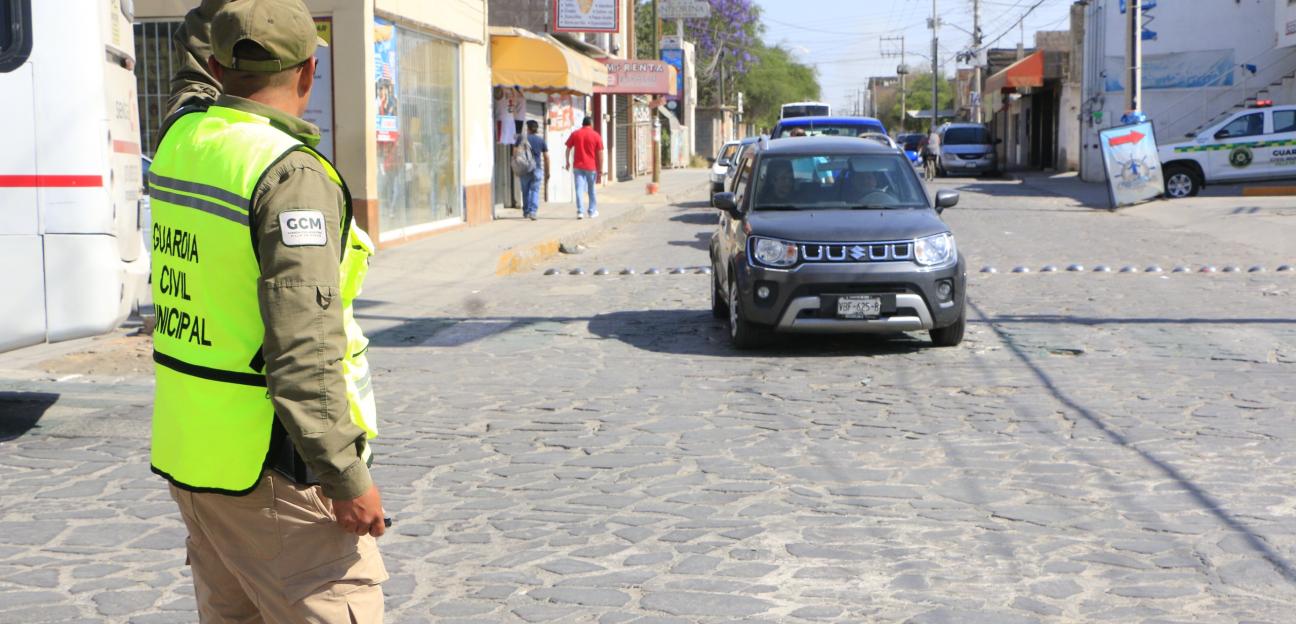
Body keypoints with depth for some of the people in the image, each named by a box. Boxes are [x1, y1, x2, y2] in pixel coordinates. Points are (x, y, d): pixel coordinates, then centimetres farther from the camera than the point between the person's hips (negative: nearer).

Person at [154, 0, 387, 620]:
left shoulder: (180, 140, 4)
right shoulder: (289, 174, -19)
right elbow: (304, 354, -23)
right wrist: (347, 477, -19)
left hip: (187, 452, 9)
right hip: (267, 468, -8)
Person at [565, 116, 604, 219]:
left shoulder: (575, 134, 3)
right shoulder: (596, 136, -2)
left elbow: (568, 149, 7)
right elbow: (600, 154, -4)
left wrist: (568, 162, 21)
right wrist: (600, 169, 1)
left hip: (578, 166, 1)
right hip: (591, 167, -1)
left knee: (579, 189, -2)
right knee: (591, 190, 13)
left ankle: (580, 211, -12)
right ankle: (592, 212, 20)